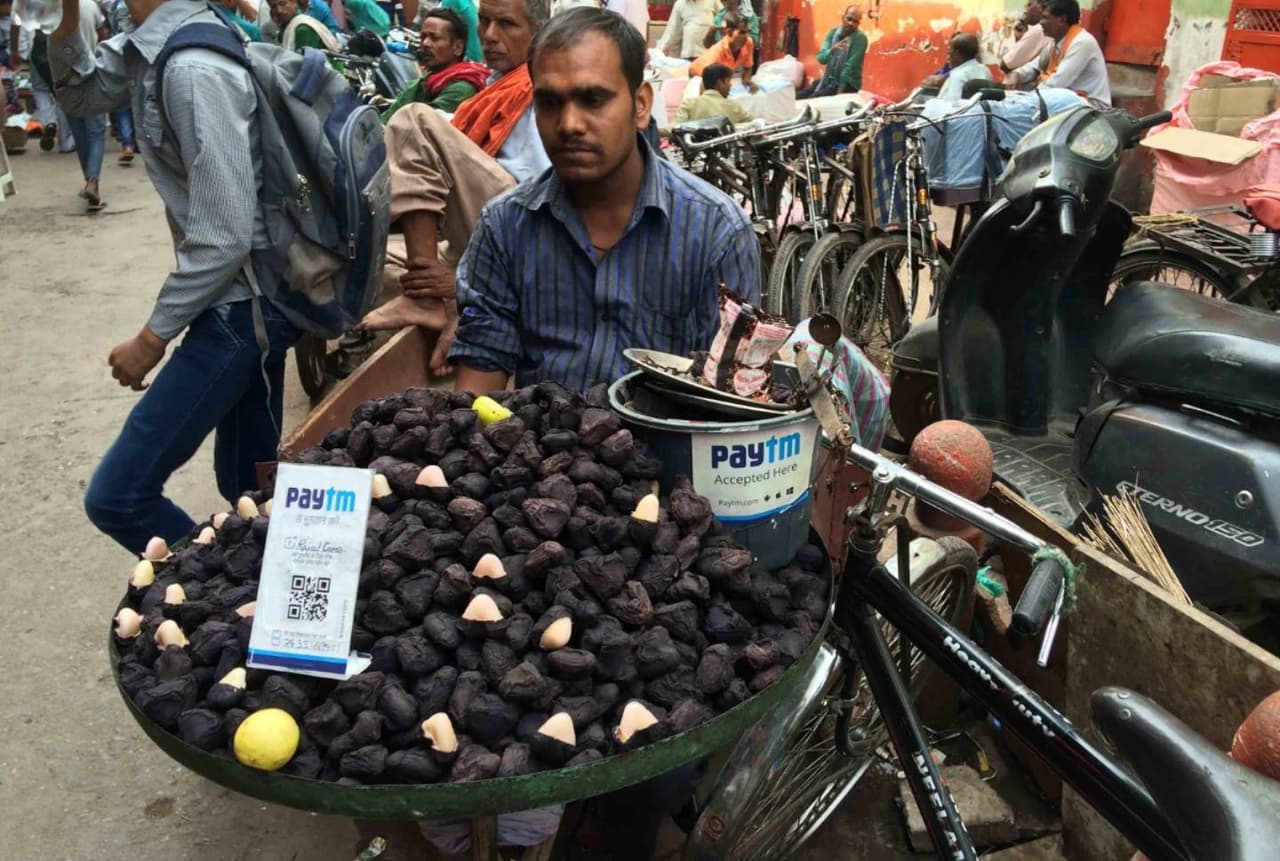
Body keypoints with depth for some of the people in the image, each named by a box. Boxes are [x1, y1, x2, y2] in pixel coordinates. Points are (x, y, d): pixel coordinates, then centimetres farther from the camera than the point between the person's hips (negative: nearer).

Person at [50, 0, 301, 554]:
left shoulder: (193, 70, -23)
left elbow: (224, 237, -25)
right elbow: (82, 94, 24)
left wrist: (152, 338, -15)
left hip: (240, 307, -10)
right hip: (245, 298, 10)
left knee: (117, 496, -6)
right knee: (247, 485, 19)